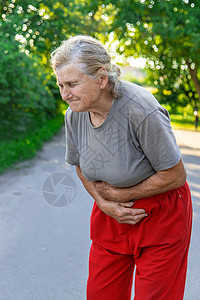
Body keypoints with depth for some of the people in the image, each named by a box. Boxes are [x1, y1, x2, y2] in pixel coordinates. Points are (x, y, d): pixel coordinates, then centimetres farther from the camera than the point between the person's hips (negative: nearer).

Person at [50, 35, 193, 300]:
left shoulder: (141, 110, -29)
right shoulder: (74, 114, -10)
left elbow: (175, 176, -20)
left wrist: (120, 195, -14)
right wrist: (104, 203, -9)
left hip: (159, 217, -5)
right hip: (110, 215, 5)